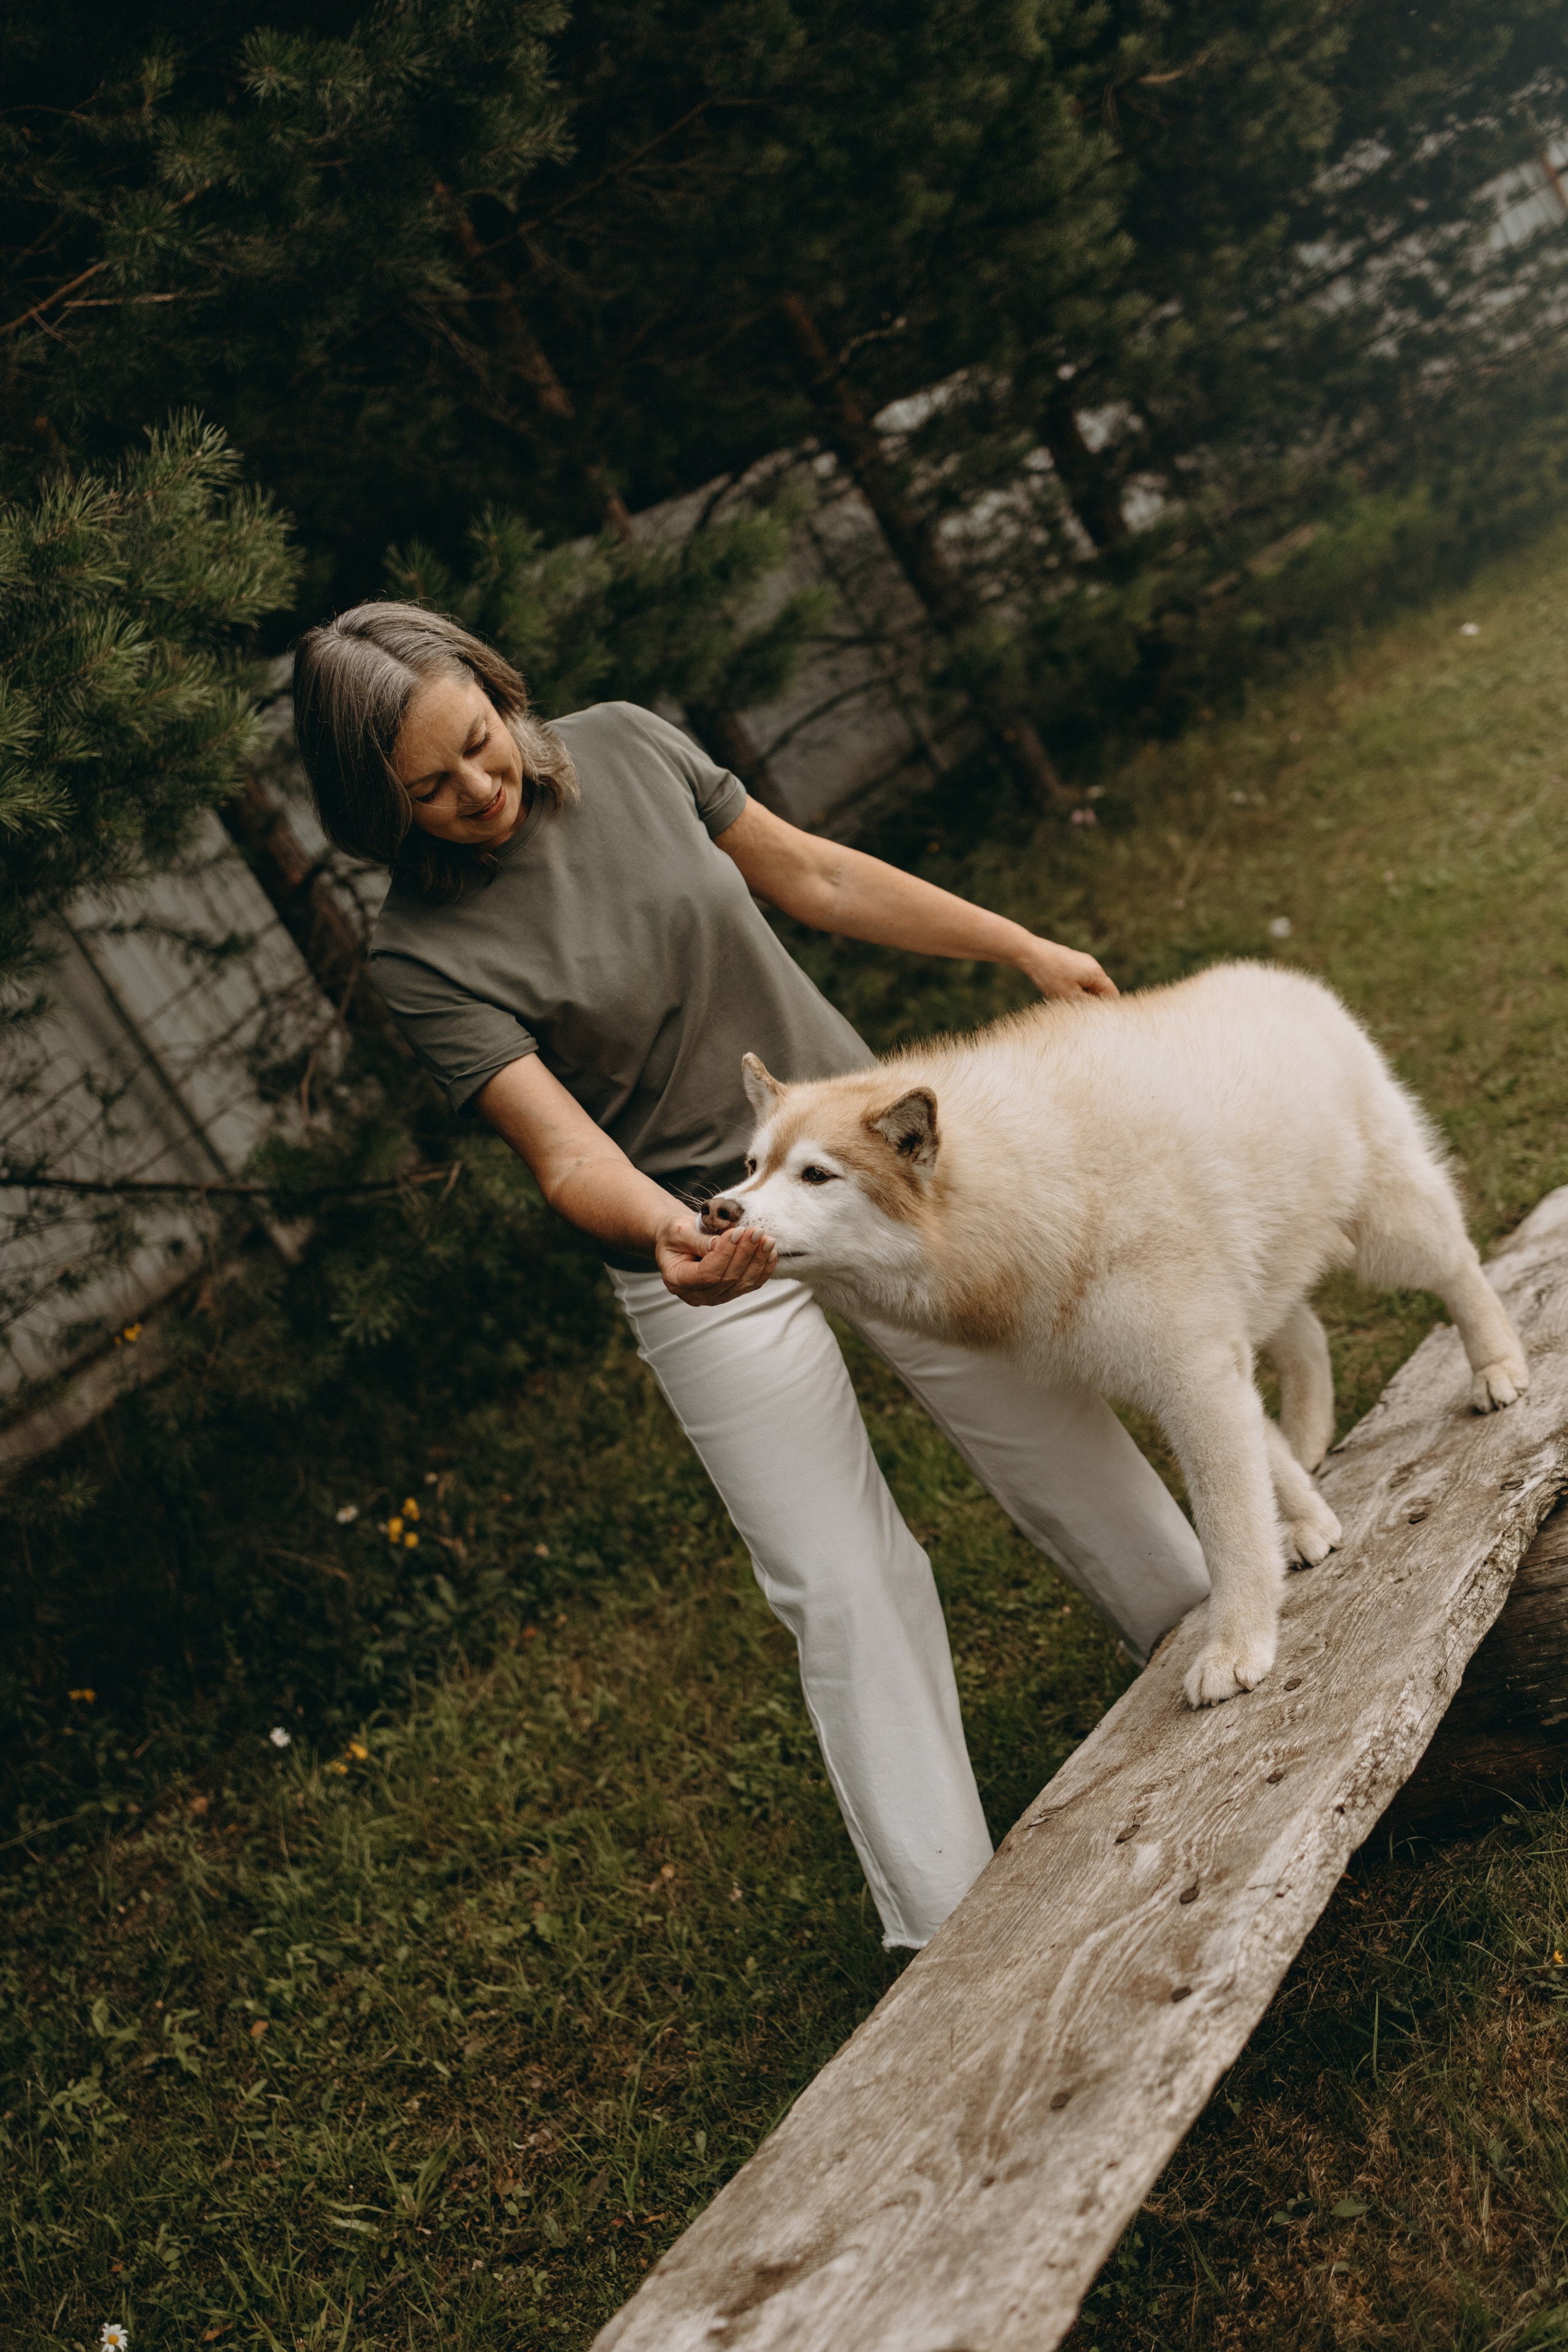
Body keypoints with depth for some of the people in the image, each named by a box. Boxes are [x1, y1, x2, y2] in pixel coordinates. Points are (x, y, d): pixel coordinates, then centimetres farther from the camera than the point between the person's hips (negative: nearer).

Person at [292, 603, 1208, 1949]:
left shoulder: (624, 746, -5)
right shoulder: (423, 958, -15)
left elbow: (814, 877, 5)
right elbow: (566, 1149, -23)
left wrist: (1024, 948, 9)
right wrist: (673, 1235, -44)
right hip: (710, 1259, -3)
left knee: (1062, 1441, 12)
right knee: (841, 1583, -3)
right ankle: (952, 1933, 9)